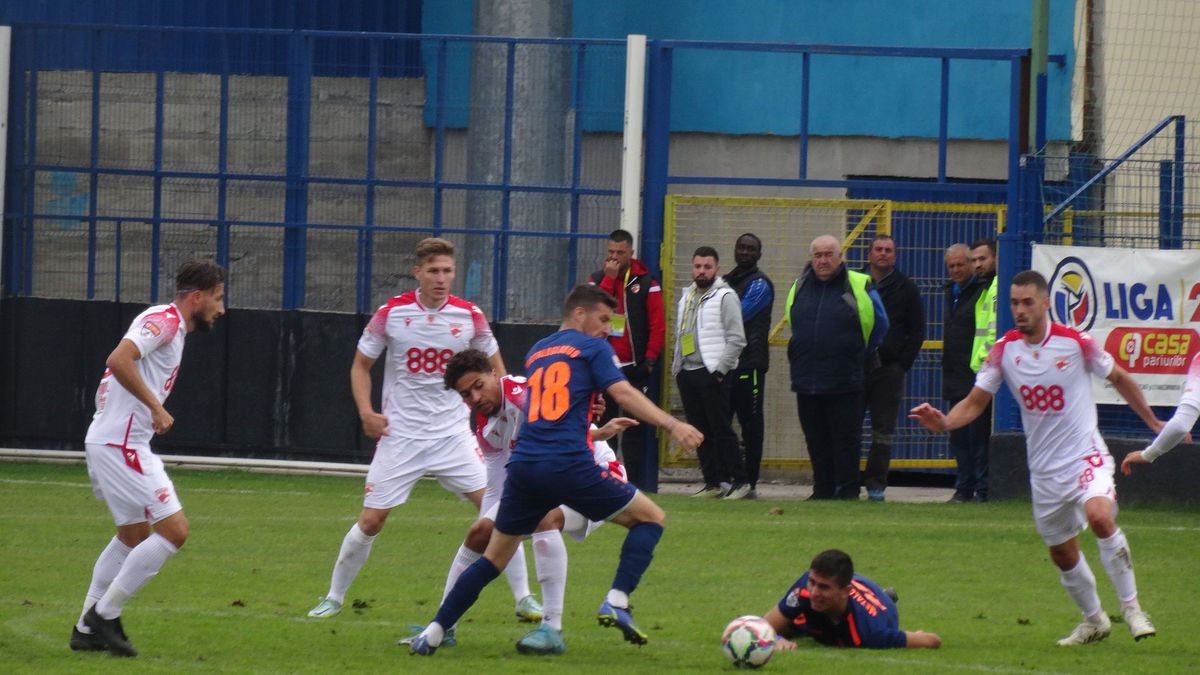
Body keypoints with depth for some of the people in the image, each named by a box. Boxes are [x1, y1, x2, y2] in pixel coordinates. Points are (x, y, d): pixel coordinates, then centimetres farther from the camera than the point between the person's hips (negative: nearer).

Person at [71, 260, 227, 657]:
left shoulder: (170, 325, 19)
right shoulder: (164, 320, -12)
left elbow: (120, 365, 26)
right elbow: (119, 360, -26)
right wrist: (156, 406, -22)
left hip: (110, 443, 11)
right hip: (121, 443, -11)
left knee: (134, 536, 22)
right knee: (174, 531, -10)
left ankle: (87, 629, 24)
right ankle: (104, 615, -5)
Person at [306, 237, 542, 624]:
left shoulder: (469, 316, -3)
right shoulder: (391, 314, -6)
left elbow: (494, 364, 14)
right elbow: (361, 365, 6)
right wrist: (366, 412, -8)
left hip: (453, 431, 1)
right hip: (400, 433, -1)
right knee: (371, 520, -2)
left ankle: (523, 599, 1)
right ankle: (333, 598, 17)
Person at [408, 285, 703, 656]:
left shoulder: (536, 352, 25)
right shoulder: (591, 348, 6)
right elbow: (623, 393, -7)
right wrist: (671, 424, -13)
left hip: (524, 466, 6)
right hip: (570, 466, -6)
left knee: (494, 558, 18)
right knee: (650, 517, 9)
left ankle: (433, 633, 12)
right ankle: (617, 603, -8)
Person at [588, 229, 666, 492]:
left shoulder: (646, 283, 1)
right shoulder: (597, 280, 9)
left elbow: (658, 323, -3)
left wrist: (650, 359, -9)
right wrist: (609, 278, -11)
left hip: (634, 368, -3)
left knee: (634, 426, -2)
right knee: (602, 424, 4)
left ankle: (634, 481, -1)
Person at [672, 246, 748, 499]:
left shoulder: (725, 296, -6)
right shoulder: (687, 296, 17)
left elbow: (736, 339, -11)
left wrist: (720, 370, -14)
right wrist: (677, 366, 15)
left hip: (712, 374, -7)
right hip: (687, 372, 7)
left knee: (721, 430, -10)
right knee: (700, 432, 7)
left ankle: (738, 481, -5)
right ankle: (713, 483, 12)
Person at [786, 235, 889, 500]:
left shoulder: (859, 287, -2)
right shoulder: (799, 288, 10)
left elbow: (879, 325, 9)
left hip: (845, 385, -4)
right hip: (807, 383, 4)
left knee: (846, 439, -3)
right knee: (816, 442, 7)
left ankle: (848, 491, 0)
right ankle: (823, 491, 14)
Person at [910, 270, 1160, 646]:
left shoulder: (1075, 343, -9)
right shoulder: (1004, 350, -1)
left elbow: (1119, 379, 7)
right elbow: (975, 402, 1)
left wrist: (1154, 423, 14)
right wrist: (944, 422, -20)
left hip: (1086, 455, -4)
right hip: (1044, 469, 4)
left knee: (1099, 515, -31)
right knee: (1062, 553, 12)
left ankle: (1131, 608, -19)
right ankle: (1094, 620, 36)